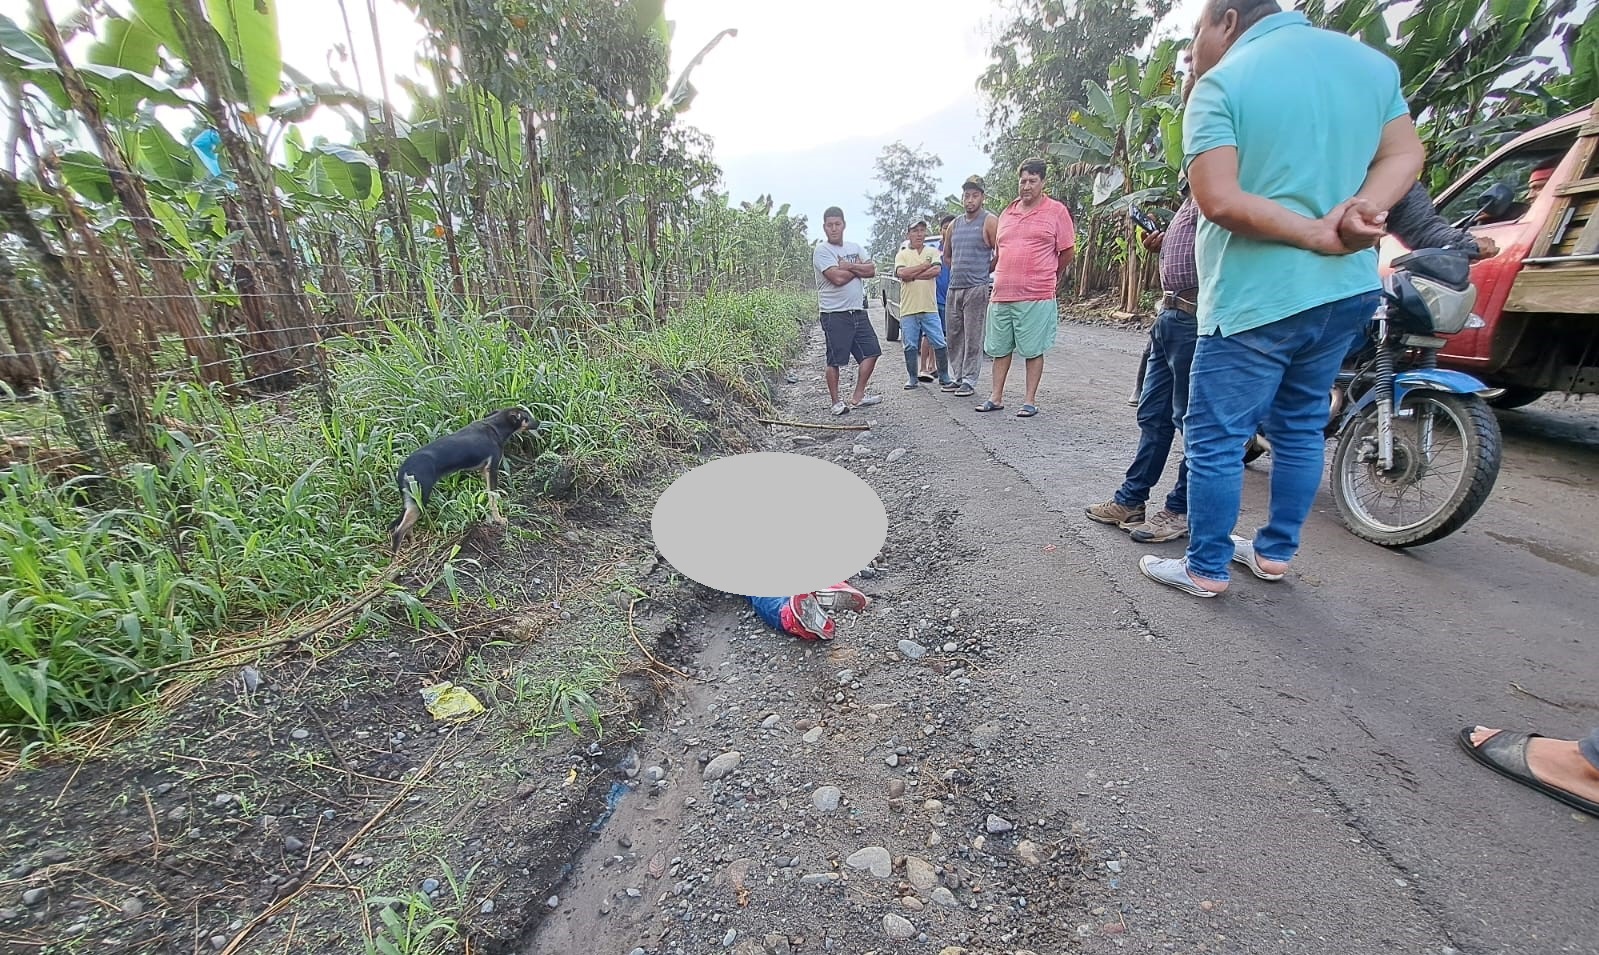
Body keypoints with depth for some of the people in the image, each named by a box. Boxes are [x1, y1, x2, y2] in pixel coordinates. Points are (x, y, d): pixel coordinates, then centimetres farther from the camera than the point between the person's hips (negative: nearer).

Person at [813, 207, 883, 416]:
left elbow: (871, 270, 3)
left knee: (871, 351, 8)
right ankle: (836, 402, 9)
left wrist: (848, 266, -11)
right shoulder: (822, 250, -7)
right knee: (835, 361, -3)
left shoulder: (854, 247, 15)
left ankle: (858, 397, 18)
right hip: (835, 314, -7)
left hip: (858, 311, 7)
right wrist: (858, 268, -2)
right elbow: (838, 278, -19)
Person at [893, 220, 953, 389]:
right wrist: (925, 265, -5)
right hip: (908, 309, 0)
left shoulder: (933, 252, 12)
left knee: (940, 344, 0)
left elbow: (936, 271, -7)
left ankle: (944, 376, 12)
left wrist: (912, 275, -8)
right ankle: (912, 378, 15)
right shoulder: (902, 255, 9)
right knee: (910, 346, 3)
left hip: (930, 307, 1)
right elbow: (901, 273, -11)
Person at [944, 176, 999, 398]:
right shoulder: (954, 225, 16)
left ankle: (969, 381, -1)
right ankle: (958, 377, 18)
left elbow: (1001, 254, -5)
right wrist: (959, 271, 14)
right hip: (953, 288, 7)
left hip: (976, 289, -7)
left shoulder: (989, 221, -3)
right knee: (954, 336, 9)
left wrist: (981, 272, 4)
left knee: (973, 338, -5)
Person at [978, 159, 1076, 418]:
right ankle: (996, 397, 20)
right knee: (999, 348, 10)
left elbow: (1067, 252, 4)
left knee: (1033, 350, 2)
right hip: (1001, 294, 5)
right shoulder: (1007, 213, 14)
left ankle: (1030, 401, 10)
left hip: (1036, 297, -5)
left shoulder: (1056, 211, 0)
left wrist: (1047, 278, 12)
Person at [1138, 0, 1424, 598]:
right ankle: (1274, 553, 29)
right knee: (1301, 428, 17)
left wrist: (1318, 234, -12)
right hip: (1349, 291, 8)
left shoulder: (1221, 83, -8)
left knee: (1215, 439, 2)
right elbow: (1405, 155, 9)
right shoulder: (1372, 61, 14)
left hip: (1255, 300, -7)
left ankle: (1206, 569, 11)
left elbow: (1219, 199, -20)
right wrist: (1361, 209, -9)